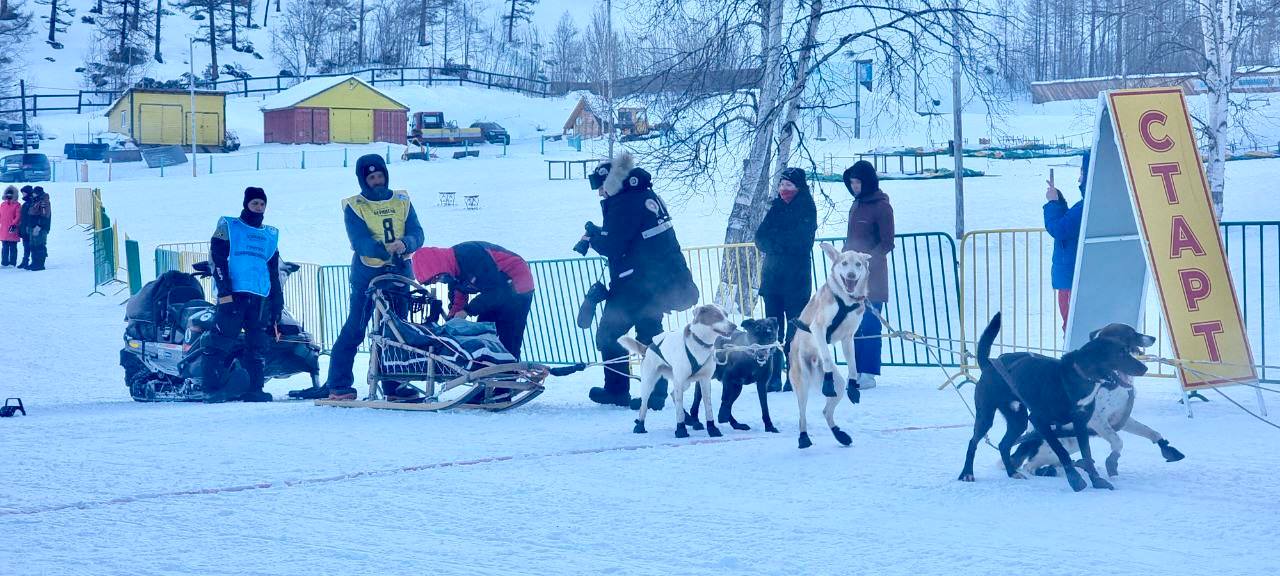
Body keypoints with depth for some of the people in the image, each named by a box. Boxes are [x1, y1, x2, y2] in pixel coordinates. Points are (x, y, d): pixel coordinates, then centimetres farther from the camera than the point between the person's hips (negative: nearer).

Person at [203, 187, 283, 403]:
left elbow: (274, 272, 25)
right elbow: (217, 260, -2)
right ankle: (212, 388, -10)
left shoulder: (271, 236, 23)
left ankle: (254, 388, 3)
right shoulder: (228, 227, 8)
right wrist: (224, 292, -13)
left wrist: (278, 303, 17)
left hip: (260, 297, 5)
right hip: (233, 294, -5)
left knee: (258, 345, 0)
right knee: (220, 344, -11)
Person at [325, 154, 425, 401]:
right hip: (367, 276, -4)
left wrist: (405, 244, -24)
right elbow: (360, 242, -15)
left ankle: (394, 386, 17)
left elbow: (417, 234, -1)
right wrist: (386, 250, -32)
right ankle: (338, 385, -3)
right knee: (354, 331, -6)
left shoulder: (402, 202, 9)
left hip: (399, 274, 4)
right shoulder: (354, 207, -2)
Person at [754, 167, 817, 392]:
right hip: (772, 276, 5)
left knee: (795, 327, -5)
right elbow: (760, 238, 6)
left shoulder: (807, 209, -2)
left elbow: (799, 240, -13)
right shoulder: (777, 207, 14)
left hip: (796, 278, -5)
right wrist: (782, 243, -10)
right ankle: (773, 378, 4)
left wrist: (773, 240, -5)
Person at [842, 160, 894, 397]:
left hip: (872, 276, -8)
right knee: (854, 326, 8)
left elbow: (887, 244, -10)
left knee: (870, 325, -7)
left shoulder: (881, 206, -8)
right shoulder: (857, 205, 15)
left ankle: (868, 374, -7)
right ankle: (856, 371, 12)